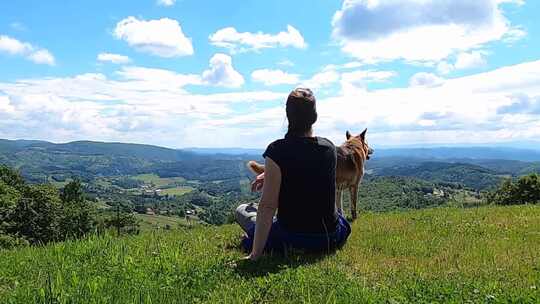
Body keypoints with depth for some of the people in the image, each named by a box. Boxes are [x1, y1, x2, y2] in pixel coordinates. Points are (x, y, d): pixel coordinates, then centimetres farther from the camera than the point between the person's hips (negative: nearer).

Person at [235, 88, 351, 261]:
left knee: (242, 210, 16)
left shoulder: (277, 151, -19)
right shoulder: (329, 148, -4)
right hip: (331, 239, 5)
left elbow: (267, 206, -20)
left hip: (292, 239, -4)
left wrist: (255, 254, -16)